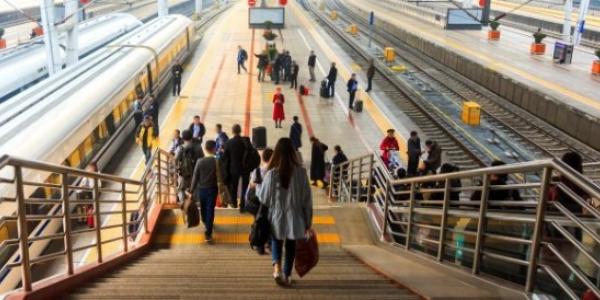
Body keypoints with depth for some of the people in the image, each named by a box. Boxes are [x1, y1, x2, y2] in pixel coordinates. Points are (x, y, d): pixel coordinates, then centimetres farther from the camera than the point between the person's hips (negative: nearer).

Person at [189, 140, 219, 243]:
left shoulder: (200, 161, -11)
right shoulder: (217, 161, -13)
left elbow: (195, 177, -7)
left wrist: (192, 190, -1)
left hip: (201, 189, 2)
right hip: (212, 189, -2)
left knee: (203, 208, 23)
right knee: (210, 210, 3)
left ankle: (206, 225, 47)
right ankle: (208, 233, -2)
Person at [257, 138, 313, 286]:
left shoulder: (271, 173, -14)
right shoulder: (300, 172, -11)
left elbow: (263, 198, -5)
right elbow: (307, 199, -5)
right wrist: (308, 220, 5)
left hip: (276, 216, 0)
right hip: (294, 217, 0)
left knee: (276, 242, 21)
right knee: (291, 246, 17)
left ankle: (277, 266, -3)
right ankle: (287, 275, 22)